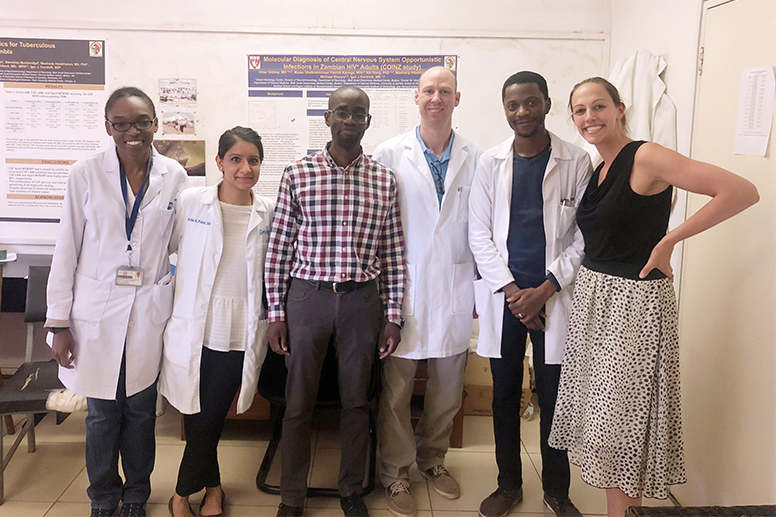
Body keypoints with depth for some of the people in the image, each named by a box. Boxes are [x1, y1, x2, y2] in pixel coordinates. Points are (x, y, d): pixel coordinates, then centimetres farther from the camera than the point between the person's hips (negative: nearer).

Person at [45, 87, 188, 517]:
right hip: (97, 309, -1)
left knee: (141, 410, 12)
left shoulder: (174, 176, 0)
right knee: (101, 414, 10)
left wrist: (181, 314, 7)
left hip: (150, 311, 1)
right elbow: (66, 251, -1)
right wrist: (59, 323, -3)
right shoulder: (86, 174, -5)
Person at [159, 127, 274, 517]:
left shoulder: (269, 212, 3)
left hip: (241, 332, 1)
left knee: (209, 418, 5)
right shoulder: (191, 202, -2)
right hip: (194, 325, 0)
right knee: (196, 415, 7)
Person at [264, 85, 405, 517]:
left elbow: (394, 253, 4)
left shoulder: (384, 180, 3)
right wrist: (275, 312, -2)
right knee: (299, 403, 9)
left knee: (357, 401, 12)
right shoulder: (297, 174, -1)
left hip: (362, 299, 1)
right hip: (307, 295, -1)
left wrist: (393, 315, 1)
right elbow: (278, 248, 1)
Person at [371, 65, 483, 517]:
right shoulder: (389, 155, -1)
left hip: (455, 286, 3)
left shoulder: (476, 159, 4)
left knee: (449, 386, 14)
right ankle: (396, 471, 24)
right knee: (397, 387, 5)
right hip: (404, 287, -2)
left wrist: (480, 284, 6)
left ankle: (433, 457, 36)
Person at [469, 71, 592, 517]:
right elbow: (480, 234, 2)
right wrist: (512, 290, -7)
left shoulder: (576, 162, -1)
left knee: (554, 397, 7)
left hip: (554, 296, -1)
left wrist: (544, 290, -10)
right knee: (505, 395, 11)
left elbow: (584, 237, -2)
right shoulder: (491, 163, 5)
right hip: (503, 295, 2)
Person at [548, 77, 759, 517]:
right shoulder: (598, 171, 10)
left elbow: (743, 191, -22)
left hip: (635, 300, -8)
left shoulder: (645, 157, -14)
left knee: (621, 421, 0)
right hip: (594, 297, 8)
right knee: (602, 414, 16)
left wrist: (667, 242, -21)